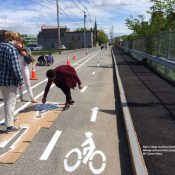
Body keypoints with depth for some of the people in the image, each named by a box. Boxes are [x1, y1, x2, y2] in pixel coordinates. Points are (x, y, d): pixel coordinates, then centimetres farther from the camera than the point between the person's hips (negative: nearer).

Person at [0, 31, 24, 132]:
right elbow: (15, 67, -22)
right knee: (10, 102, 4)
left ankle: (10, 118, 42)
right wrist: (21, 81, -14)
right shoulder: (12, 49, -19)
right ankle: (9, 126, 11)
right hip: (10, 80, -8)